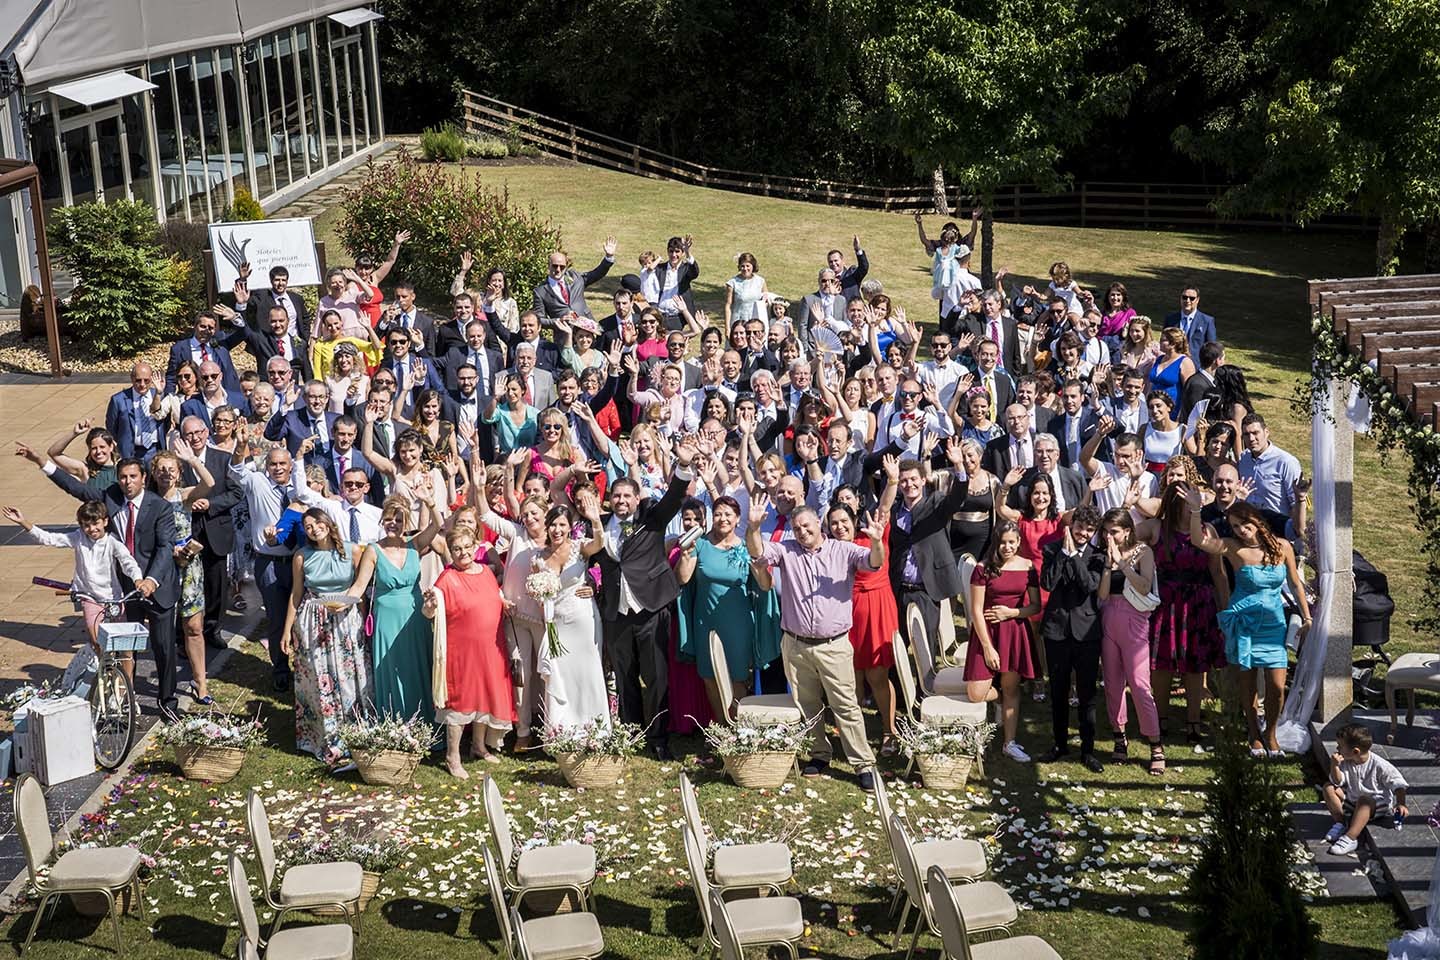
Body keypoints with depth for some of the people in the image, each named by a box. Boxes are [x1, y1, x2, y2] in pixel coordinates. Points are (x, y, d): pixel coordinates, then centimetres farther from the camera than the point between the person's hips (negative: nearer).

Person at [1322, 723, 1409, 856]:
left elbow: (1398, 785, -15)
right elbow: (1337, 782, -11)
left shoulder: (1379, 765, -19)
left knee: (1364, 800, -40)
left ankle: (1350, 838, -46)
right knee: (1328, 787, -8)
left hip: (1377, 804, -6)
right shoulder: (1345, 763, -4)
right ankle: (1341, 823, -9)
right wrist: (1334, 766, -29)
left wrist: (1400, 804, -29)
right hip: (1352, 803, 6)